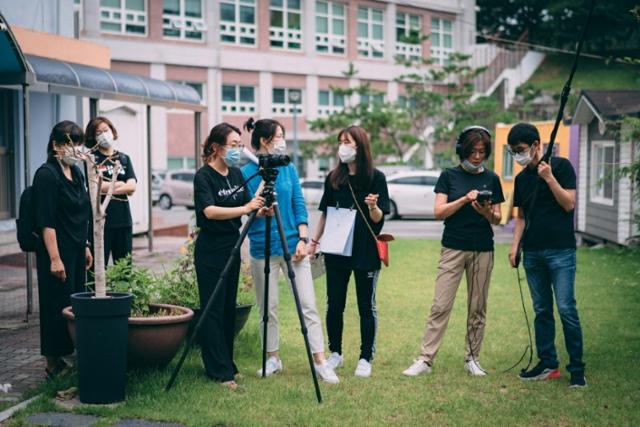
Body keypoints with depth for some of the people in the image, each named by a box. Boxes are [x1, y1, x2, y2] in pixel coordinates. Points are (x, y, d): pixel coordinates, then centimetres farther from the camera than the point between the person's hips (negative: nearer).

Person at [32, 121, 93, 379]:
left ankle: (68, 356, 21)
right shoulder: (47, 174, -14)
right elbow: (46, 221, -19)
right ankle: (54, 364, 6)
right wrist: (54, 258, -22)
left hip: (76, 250, 9)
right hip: (57, 251, -8)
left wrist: (85, 247, 18)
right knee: (57, 306, -2)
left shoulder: (76, 173, 12)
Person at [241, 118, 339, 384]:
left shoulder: (289, 169, 7)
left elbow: (299, 205, 6)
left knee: (308, 304, -2)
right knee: (268, 308, 6)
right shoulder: (247, 173, -2)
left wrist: (302, 239, -3)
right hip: (263, 249, -2)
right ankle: (273, 359, 22)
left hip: (292, 244, 2)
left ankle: (320, 362, -1)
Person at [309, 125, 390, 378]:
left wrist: (373, 206, -26)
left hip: (366, 252, -3)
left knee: (366, 307, 4)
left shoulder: (376, 177, -5)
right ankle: (335, 353, 22)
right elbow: (325, 213, 13)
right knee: (334, 305, 8)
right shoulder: (333, 178, 6)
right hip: (336, 251, 4)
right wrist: (314, 241, 7)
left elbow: (379, 219, -6)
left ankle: (366, 358, 13)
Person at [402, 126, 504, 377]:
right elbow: (439, 212, -4)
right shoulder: (449, 176, 3)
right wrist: (465, 199, -17)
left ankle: (472, 359, 16)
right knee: (441, 306, -6)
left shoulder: (491, 179, 8)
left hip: (483, 250, 2)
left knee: (477, 308, 6)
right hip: (453, 248, -2)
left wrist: (487, 212, -14)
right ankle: (425, 359, -4)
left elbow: (497, 218, 8)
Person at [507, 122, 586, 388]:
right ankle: (547, 364, 15)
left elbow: (569, 204, -9)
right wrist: (515, 245, 8)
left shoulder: (561, 166, -2)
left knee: (566, 309, -8)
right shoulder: (522, 178, 14)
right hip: (533, 253, 6)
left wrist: (549, 178, -17)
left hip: (560, 250, -6)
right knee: (542, 310, 8)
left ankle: (577, 368, -2)